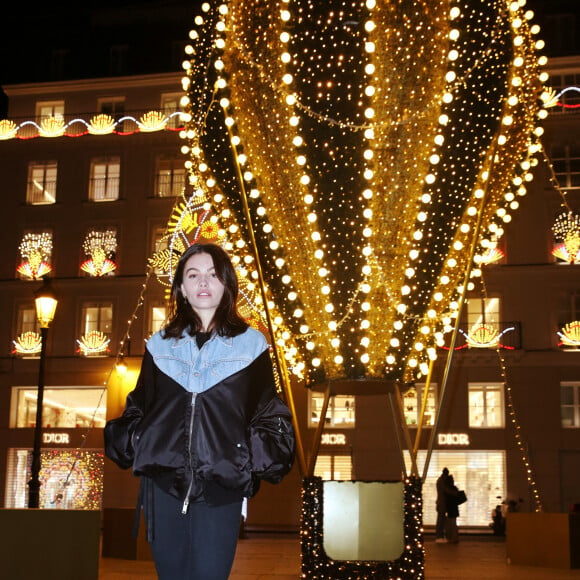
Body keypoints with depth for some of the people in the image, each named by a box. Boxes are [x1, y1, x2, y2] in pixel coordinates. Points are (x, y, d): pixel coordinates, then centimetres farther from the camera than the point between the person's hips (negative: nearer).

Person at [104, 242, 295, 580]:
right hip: (163, 481, 2)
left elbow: (270, 416, 6)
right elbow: (138, 409, 15)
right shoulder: (161, 345, 11)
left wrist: (258, 460, -7)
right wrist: (130, 444, -1)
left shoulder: (251, 344, 5)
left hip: (221, 488, -2)